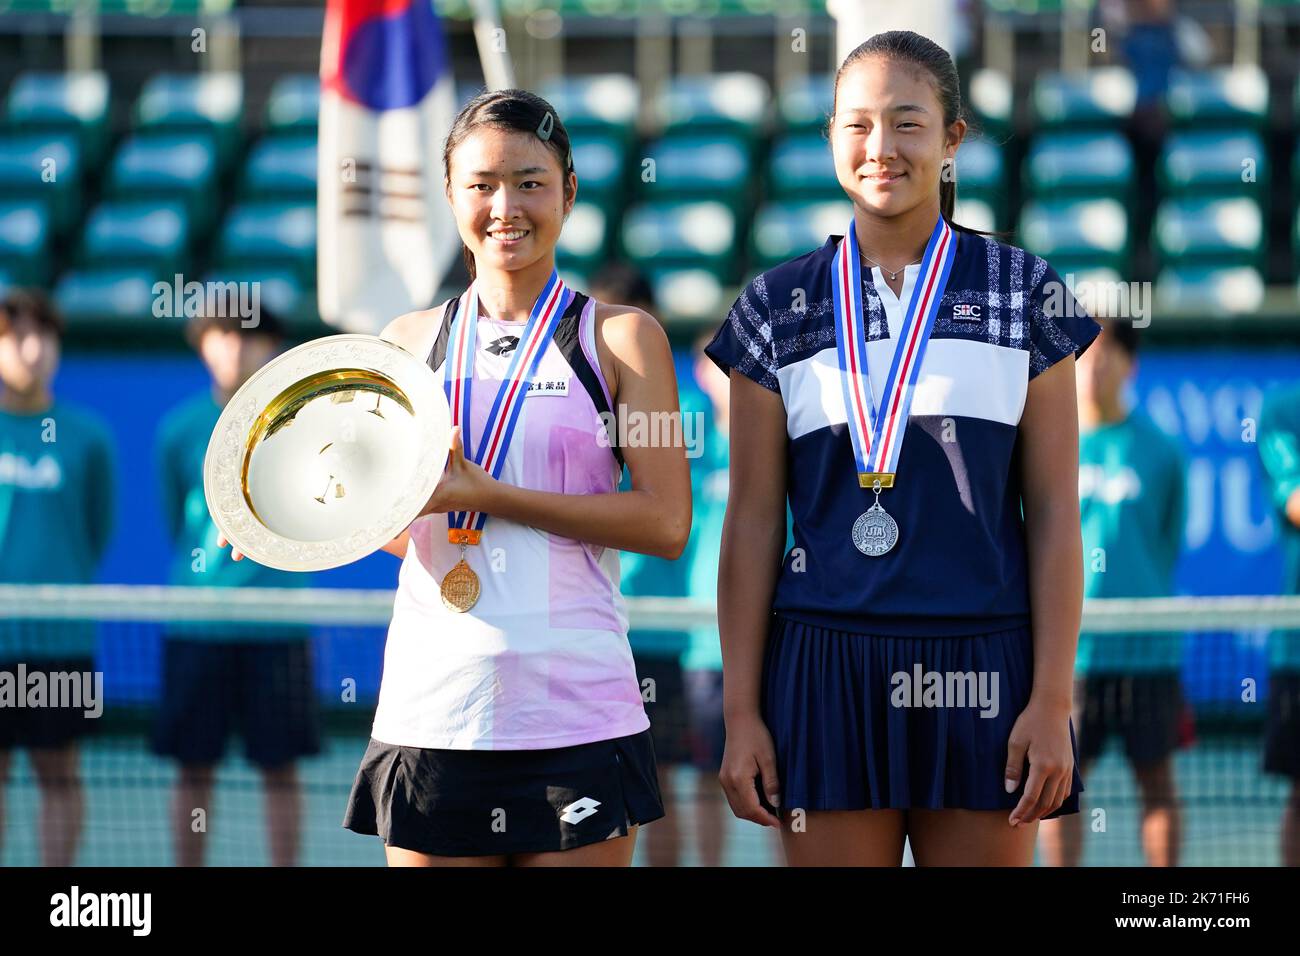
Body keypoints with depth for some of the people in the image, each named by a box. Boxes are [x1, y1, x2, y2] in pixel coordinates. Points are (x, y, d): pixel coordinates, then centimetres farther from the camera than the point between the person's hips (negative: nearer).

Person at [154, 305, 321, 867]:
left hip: (276, 625, -1)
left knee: (280, 768, 2)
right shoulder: (180, 429, 4)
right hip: (197, 624, 1)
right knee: (194, 767, 4)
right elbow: (176, 522, 14)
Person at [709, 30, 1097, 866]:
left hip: (980, 670, 0)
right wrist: (741, 711, 1)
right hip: (828, 664, 1)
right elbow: (753, 520, 7)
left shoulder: (1024, 293, 6)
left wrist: (1053, 700, -4)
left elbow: (1054, 513, 3)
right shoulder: (780, 307, 8)